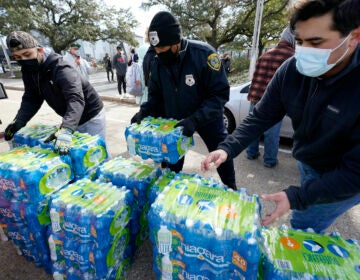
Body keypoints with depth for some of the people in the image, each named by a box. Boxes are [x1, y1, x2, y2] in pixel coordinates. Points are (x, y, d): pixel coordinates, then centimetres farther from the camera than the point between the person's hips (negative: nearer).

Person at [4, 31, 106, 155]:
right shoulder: (28, 71, -3)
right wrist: (18, 122, -11)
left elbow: (76, 99, -41)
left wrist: (66, 130, -54)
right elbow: (31, 99, 4)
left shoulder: (61, 69, -28)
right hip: (72, 119, 7)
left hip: (91, 116, -7)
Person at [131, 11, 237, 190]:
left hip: (207, 118, -3)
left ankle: (231, 190, 42)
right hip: (174, 120, 4)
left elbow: (220, 94, -26)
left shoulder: (204, 54, -26)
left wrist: (196, 119, -37)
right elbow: (156, 95, 2)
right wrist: (144, 112, -17)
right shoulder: (158, 63, -10)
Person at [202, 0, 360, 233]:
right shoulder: (291, 70, -18)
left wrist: (297, 196, -34)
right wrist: (227, 149, -26)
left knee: (299, 231, 4)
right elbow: (261, 118, -13)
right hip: (308, 165, 5)